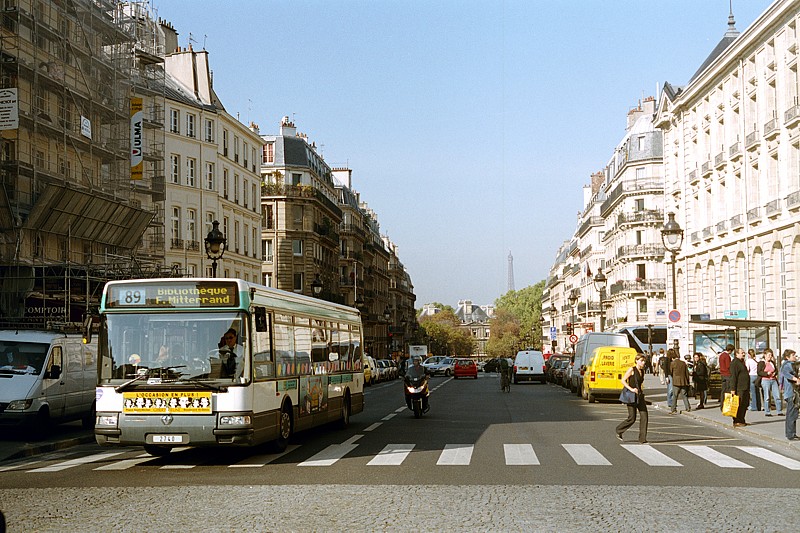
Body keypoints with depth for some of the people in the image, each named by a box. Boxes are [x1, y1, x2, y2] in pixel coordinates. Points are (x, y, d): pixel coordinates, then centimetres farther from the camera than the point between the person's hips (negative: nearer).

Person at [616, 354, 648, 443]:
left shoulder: (642, 371, 11)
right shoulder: (631, 370, -10)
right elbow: (623, 381, -12)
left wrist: (642, 392, 18)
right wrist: (631, 389, -20)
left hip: (640, 396, 7)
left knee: (644, 416, -4)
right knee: (632, 418, -3)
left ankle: (642, 439, 0)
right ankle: (619, 431, 22)